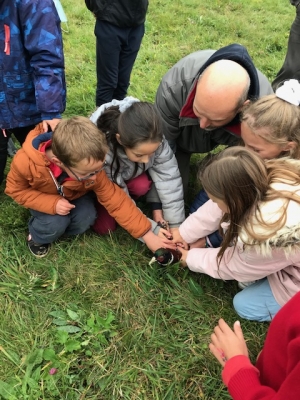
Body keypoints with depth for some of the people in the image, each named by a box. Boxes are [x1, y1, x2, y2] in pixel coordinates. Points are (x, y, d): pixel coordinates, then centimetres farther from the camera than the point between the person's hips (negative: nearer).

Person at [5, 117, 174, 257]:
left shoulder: (90, 167, -33)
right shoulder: (25, 162, -39)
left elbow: (115, 199, -28)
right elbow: (16, 189, -20)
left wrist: (147, 234, -29)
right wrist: (52, 204, -36)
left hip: (74, 195, 2)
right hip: (45, 200, -1)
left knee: (86, 219, -25)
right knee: (56, 224, -28)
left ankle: (57, 229, 4)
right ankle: (37, 237, 5)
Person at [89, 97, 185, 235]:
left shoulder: (154, 140, -34)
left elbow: (168, 178, -29)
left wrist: (175, 225, -30)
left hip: (129, 173, 3)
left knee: (143, 186, -28)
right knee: (104, 226, -15)